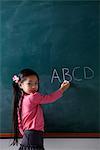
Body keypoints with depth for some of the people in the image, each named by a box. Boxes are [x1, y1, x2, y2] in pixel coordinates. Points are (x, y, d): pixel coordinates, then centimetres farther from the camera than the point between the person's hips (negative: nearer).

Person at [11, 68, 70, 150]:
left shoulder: (21, 100, 13)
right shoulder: (33, 97, -13)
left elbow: (19, 123, 16)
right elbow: (49, 98, -1)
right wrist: (62, 89, 13)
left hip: (27, 136, 10)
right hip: (34, 136, -10)